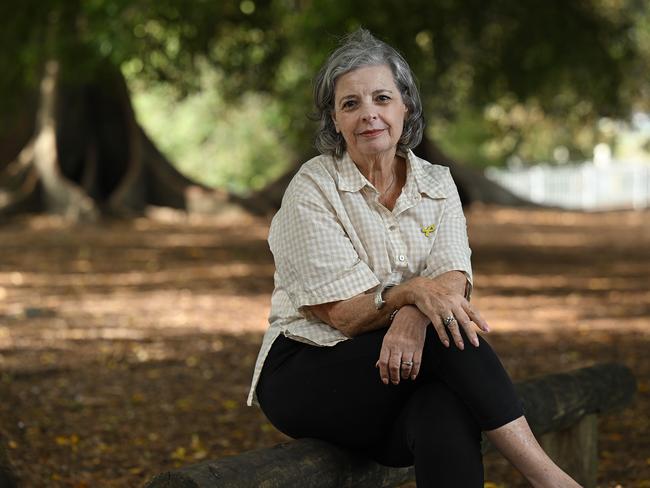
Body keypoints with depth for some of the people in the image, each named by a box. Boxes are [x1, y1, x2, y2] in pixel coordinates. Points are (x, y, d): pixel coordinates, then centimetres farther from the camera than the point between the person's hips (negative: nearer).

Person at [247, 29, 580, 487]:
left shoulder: (437, 184, 8)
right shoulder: (313, 189, -7)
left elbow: (453, 279, -8)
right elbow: (343, 314, -14)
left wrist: (412, 318, -32)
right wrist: (413, 292, -34)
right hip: (305, 374, -3)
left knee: (450, 413, -35)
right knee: (446, 338, -30)